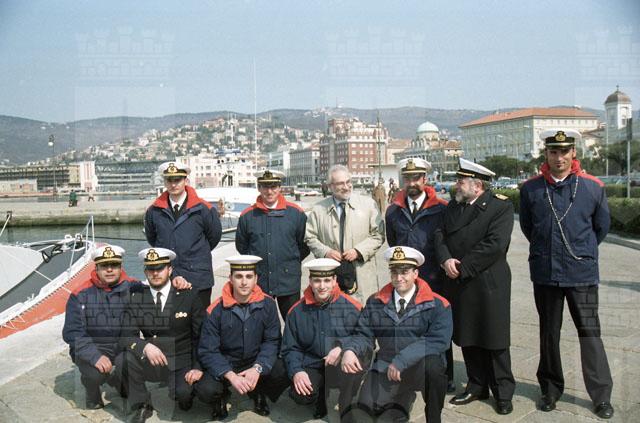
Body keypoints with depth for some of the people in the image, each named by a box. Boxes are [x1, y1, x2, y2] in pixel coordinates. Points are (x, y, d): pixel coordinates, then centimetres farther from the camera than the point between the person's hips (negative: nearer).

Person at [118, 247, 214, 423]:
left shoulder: (189, 295, -4)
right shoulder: (136, 296, 1)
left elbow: (202, 336, -4)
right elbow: (127, 335, -5)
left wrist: (198, 368, -17)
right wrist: (145, 346, -27)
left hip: (182, 362, -2)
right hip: (152, 361, 3)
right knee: (126, 358, -28)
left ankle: (186, 390, 8)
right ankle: (141, 406, -2)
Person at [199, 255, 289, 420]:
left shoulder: (267, 304, -11)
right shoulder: (216, 310, -15)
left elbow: (272, 342, -9)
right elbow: (208, 351, -15)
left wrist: (257, 368, -25)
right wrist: (231, 376, -28)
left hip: (256, 362, 1)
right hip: (225, 365, -1)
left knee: (284, 374, -23)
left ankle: (258, 393, 11)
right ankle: (221, 397, 12)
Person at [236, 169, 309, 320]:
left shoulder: (296, 213, -1)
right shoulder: (248, 215, 2)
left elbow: (305, 244, 8)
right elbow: (241, 245, 14)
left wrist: (292, 262, 8)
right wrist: (256, 263, 12)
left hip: (288, 282, -1)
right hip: (258, 283, 1)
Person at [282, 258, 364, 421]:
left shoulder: (352, 307, -3)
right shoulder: (297, 311, 4)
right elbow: (290, 348, 7)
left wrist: (342, 348, -23)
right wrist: (296, 371, -12)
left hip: (344, 367, -1)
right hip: (312, 366, 1)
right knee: (300, 395, -28)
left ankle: (343, 410, -13)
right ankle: (323, 398, 12)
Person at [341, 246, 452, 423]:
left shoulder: (437, 305, -4)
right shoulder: (376, 302, 9)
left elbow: (439, 340, -17)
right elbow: (364, 334, 7)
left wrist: (402, 360, -26)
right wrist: (349, 350, -16)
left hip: (422, 367, -3)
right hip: (385, 367, 3)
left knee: (432, 362, -36)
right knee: (366, 407, -17)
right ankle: (401, 402, 18)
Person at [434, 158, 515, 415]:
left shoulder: (501, 207, -8)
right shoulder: (453, 206, 12)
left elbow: (495, 245, -18)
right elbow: (440, 235, 7)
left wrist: (462, 267, -17)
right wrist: (446, 260, -12)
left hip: (488, 284, -6)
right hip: (458, 284, 6)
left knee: (495, 340, 3)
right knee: (467, 339, 13)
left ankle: (503, 393, 17)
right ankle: (477, 386, 28)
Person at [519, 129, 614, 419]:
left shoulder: (593, 187, -4)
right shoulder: (530, 188, -2)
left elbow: (601, 227, 10)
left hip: (582, 273, -1)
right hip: (544, 273, 2)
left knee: (590, 332, 3)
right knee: (548, 333, 13)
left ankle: (601, 395, 16)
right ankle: (550, 389, 27)